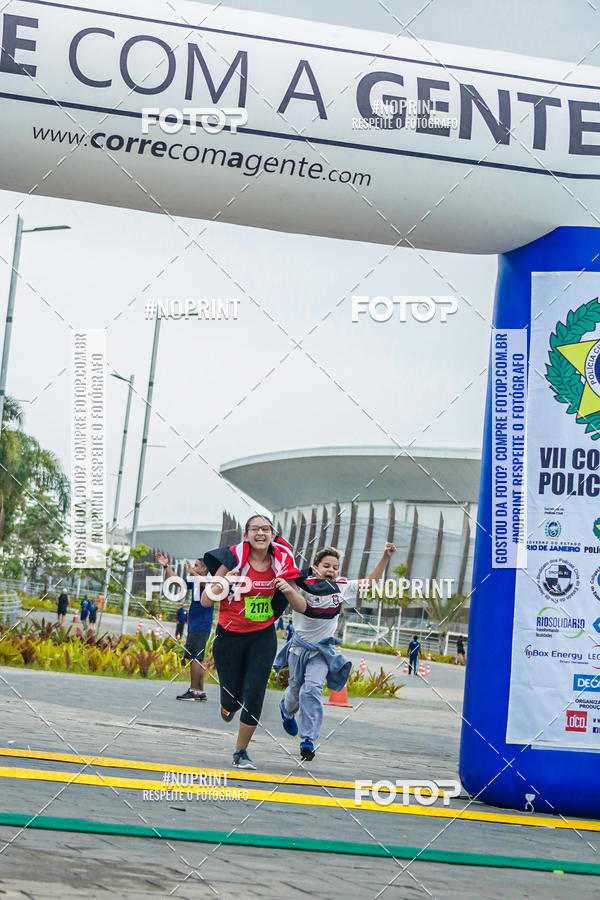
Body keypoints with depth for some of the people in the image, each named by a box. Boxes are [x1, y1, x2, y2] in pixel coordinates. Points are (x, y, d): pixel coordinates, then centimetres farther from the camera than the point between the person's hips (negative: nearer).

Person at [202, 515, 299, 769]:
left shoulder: (281, 562, -7)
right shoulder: (233, 560, -15)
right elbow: (205, 601, -13)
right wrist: (224, 583, -31)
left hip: (263, 636, 2)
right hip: (230, 635, -1)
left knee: (254, 695, -7)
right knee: (232, 696, 6)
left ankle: (240, 752, 11)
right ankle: (228, 706, 46)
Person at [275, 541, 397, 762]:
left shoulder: (341, 587, -3)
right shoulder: (304, 585, -17)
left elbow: (370, 582, 6)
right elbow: (300, 606, -38)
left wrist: (385, 557, -5)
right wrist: (289, 591, -60)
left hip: (323, 649, 1)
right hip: (300, 645, -1)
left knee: (313, 689, -17)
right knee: (295, 688, 15)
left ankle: (308, 740, -14)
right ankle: (287, 711, 52)